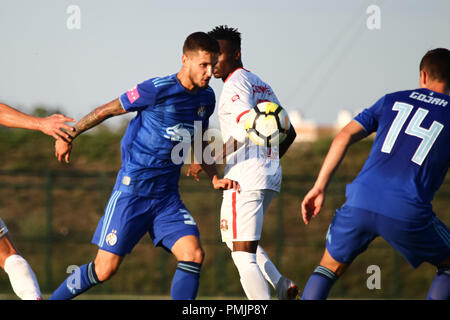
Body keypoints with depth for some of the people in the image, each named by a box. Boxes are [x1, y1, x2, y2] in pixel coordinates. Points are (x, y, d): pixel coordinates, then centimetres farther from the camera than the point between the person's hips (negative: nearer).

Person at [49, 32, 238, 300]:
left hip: (167, 196, 6)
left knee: (193, 255, -15)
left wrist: (215, 177, 11)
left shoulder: (206, 98, 6)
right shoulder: (158, 89, -15)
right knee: (105, 269, -5)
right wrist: (69, 136, 4)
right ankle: (53, 300, 15)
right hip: (133, 190, -6)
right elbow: (107, 110, -4)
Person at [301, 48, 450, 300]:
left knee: (331, 267, 22)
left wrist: (319, 188, 8)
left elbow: (346, 135, 8)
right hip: (407, 213, -3)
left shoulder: (393, 100, 17)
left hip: (360, 202, 3)